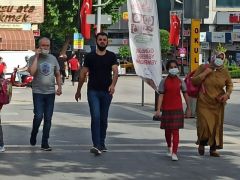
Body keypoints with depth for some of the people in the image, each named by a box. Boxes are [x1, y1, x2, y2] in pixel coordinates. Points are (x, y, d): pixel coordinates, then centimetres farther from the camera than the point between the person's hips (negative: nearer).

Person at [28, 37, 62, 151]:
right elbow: (32, 72, -19)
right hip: (38, 92, -4)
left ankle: (45, 143, 9)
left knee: (48, 119, 3)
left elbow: (57, 74, 17)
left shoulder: (53, 59, 10)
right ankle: (33, 136, 15)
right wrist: (37, 57, -15)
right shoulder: (34, 59, -1)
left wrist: (59, 87, 4)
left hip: (50, 92, 4)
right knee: (38, 116, -13)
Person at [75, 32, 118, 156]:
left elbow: (115, 71, -9)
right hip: (93, 91, -1)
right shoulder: (90, 56, 4)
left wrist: (113, 84, -28)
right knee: (95, 117, -13)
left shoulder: (111, 56, 4)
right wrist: (78, 90, 11)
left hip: (106, 92, 2)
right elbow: (83, 73, 9)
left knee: (103, 119, 10)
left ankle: (102, 144, 23)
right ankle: (96, 145, -19)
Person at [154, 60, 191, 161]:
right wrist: (158, 110, -14)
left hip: (177, 109, 0)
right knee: (167, 130, 13)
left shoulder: (180, 81, 1)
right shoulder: (164, 81, -3)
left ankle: (174, 153, -9)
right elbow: (161, 95, -6)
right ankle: (169, 148, 37)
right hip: (166, 109, 0)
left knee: (175, 130, -6)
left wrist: (188, 108, 10)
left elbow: (185, 94, 8)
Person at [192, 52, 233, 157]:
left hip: (218, 104, 3)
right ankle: (202, 143, 16)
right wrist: (205, 73, -14)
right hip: (204, 103, -2)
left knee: (217, 126, 3)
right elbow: (194, 81, -4)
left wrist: (227, 94, -4)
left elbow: (229, 84, 15)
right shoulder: (203, 68, -3)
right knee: (204, 125, -12)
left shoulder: (224, 71, 3)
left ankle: (213, 149, 16)